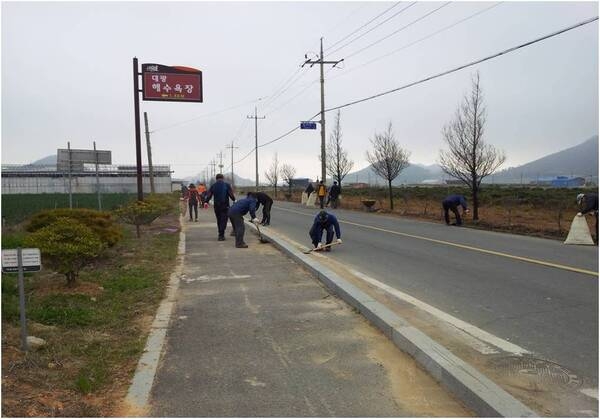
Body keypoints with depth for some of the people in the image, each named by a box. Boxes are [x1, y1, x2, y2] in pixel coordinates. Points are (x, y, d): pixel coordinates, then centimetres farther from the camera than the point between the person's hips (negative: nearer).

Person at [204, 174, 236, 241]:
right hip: (225, 205, -3)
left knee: (219, 220, 15)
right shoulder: (227, 185, -3)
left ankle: (221, 234, 21)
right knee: (223, 220, 0)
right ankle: (221, 235, -8)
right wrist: (234, 200, 10)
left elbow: (209, 195, 2)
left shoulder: (213, 185, 5)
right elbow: (231, 195, -5)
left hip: (216, 205, 3)